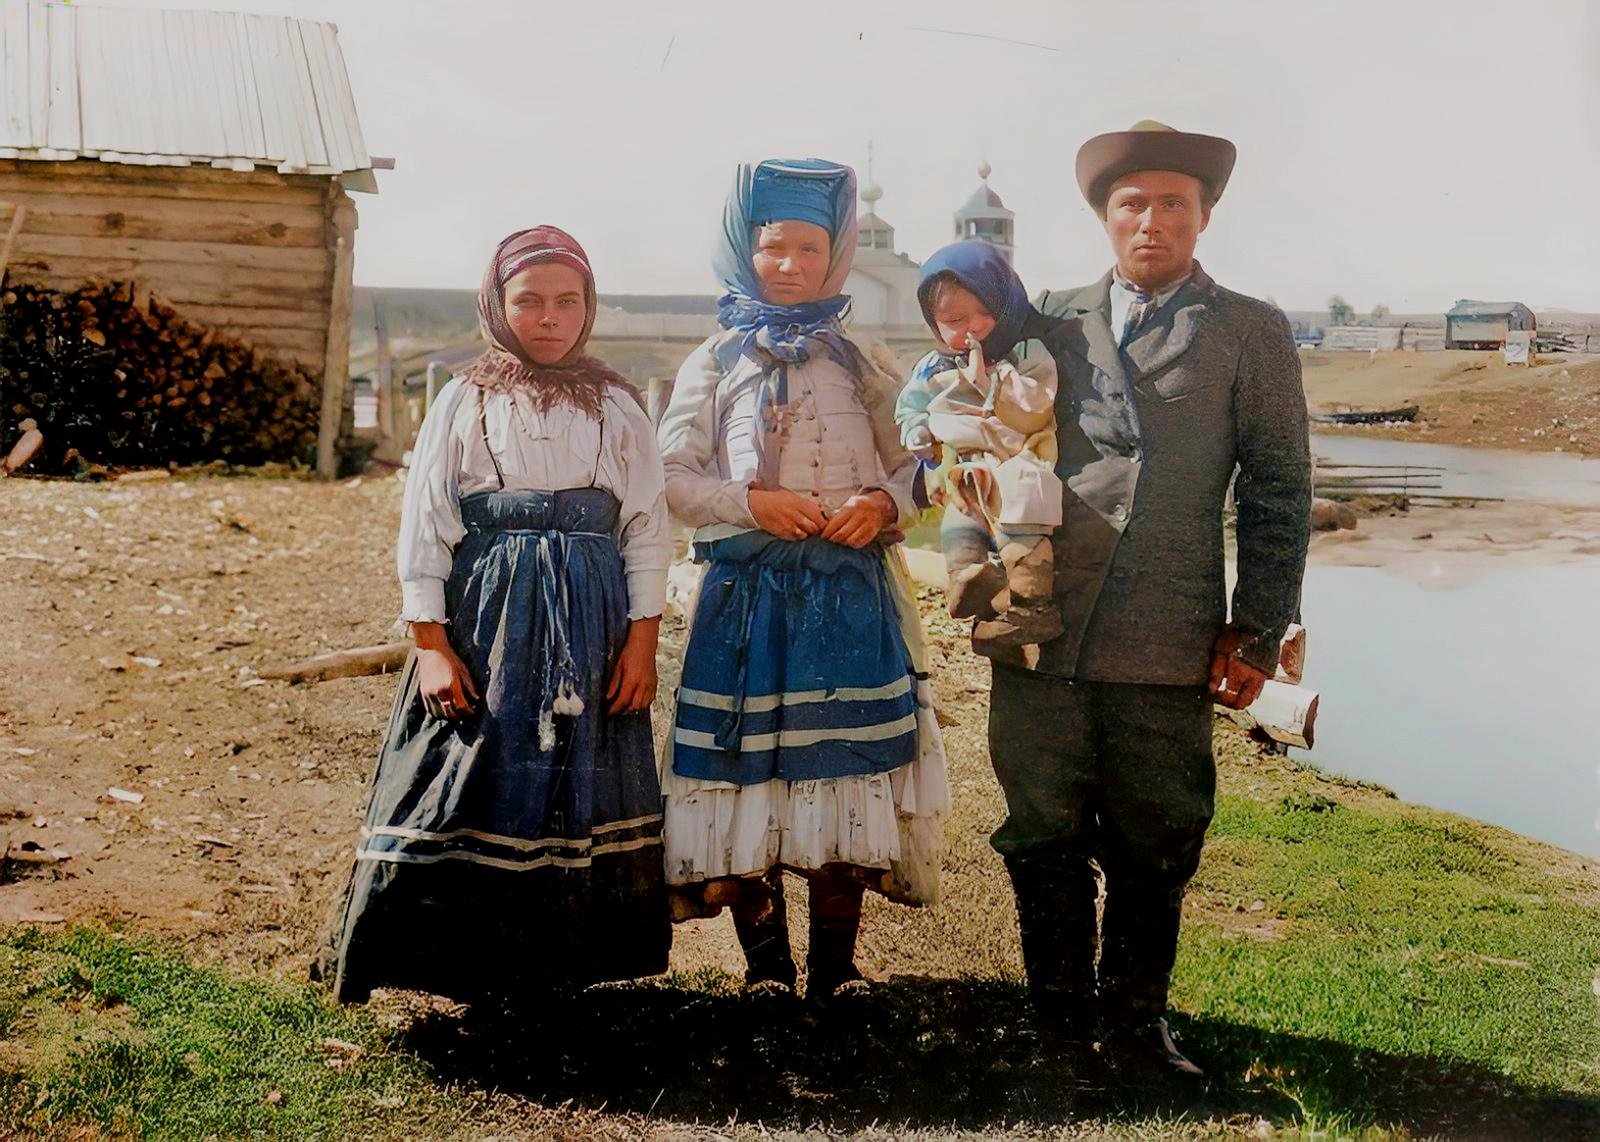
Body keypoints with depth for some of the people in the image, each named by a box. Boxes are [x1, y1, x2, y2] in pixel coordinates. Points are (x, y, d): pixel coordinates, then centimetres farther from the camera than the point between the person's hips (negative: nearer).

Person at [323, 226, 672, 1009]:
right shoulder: (465, 401, 4)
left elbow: (647, 528, 5)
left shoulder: (617, 407, 7)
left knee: (578, 788, 6)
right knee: (471, 789, -2)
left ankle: (561, 961, 19)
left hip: (589, 627, 2)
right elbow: (424, 526, 1)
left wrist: (642, 640, -3)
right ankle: (470, 965, 12)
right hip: (483, 623, -1)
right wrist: (430, 643, -7)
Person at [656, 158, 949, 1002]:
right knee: (746, 774, -1)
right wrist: (750, 501, -12)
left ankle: (836, 968, 13)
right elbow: (671, 476, 3)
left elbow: (913, 463, 13)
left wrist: (884, 503, -8)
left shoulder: (859, 365, 13)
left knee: (845, 770, 1)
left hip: (850, 594, 1)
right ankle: (766, 970, 13)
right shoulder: (714, 363, 9)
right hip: (747, 592, -1)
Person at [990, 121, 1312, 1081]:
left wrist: (1257, 633, -2)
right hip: (1042, 633, 2)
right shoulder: (1057, 321, 14)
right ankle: (1061, 1021, 26)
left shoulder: (1253, 333, 6)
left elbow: (1279, 492, 3)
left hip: (1167, 646, -2)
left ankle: (1134, 1020, 24)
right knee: (1045, 841, 10)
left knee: (1153, 854, 7)